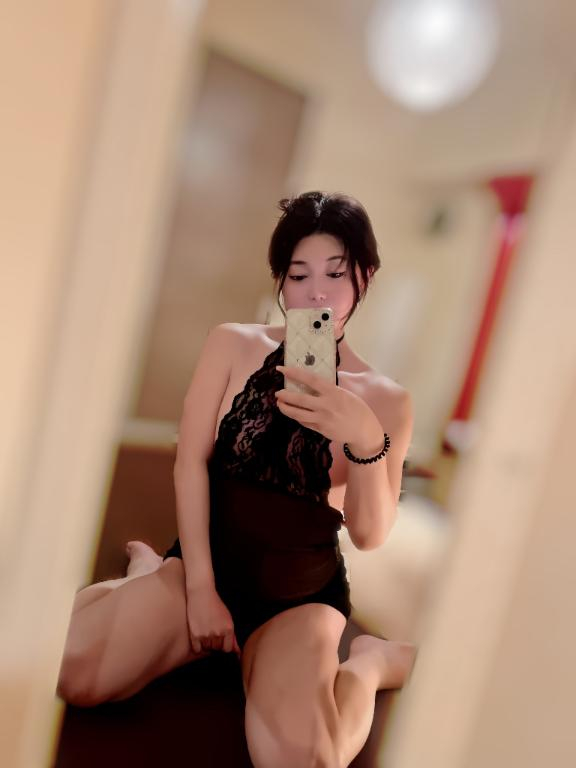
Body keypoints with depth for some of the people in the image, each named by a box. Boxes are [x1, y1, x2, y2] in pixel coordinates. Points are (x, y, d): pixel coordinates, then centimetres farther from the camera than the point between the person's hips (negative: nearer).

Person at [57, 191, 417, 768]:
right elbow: (190, 462, -6)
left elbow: (369, 535, -13)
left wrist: (365, 438, -32)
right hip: (205, 562, 2)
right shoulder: (233, 345, -4)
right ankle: (147, 571, 14)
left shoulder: (385, 399, -7)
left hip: (301, 595, -1)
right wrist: (200, 587, -8)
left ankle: (369, 661, 5)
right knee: (69, 672, -17)